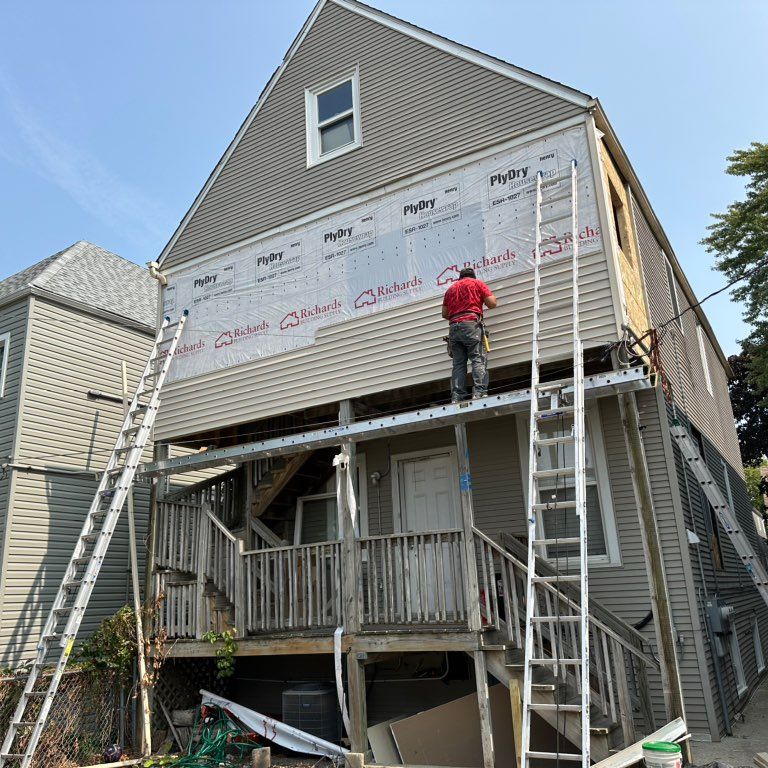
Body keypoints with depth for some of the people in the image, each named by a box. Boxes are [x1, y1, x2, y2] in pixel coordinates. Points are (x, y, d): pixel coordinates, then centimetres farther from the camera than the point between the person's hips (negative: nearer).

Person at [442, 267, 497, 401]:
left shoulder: (451, 288, 25)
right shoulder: (478, 283, 13)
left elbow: (444, 313, 21)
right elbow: (492, 304, 4)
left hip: (453, 327, 4)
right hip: (471, 324, -4)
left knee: (458, 364, 2)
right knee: (478, 360, -8)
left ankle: (457, 396, -7)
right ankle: (479, 392, -22)